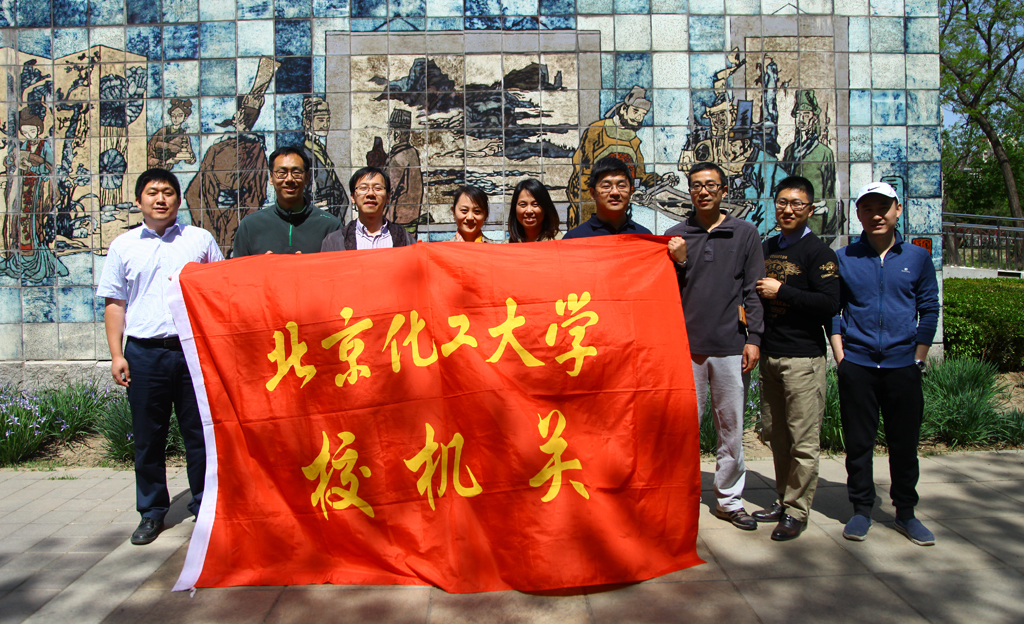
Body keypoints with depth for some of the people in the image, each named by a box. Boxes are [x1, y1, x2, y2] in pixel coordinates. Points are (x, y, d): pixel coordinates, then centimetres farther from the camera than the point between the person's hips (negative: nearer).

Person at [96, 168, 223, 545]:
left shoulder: (200, 240, 8)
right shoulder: (123, 246, 11)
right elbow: (114, 303, 11)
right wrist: (116, 354, 2)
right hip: (144, 352, 1)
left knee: (200, 432, 4)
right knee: (148, 436, 6)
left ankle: (204, 506, 17)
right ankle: (152, 512, 19)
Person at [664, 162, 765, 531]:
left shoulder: (745, 234, 8)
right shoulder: (675, 236, 9)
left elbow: (754, 290, 5)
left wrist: (754, 338, -2)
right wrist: (679, 262, -8)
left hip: (731, 345, 0)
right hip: (686, 344, 0)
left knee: (731, 427, 7)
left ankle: (729, 499, 20)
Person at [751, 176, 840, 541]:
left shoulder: (818, 253, -5)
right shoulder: (766, 249, 15)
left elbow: (830, 304, -16)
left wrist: (781, 292, -14)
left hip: (803, 358, -7)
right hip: (769, 355, 7)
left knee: (803, 441, -2)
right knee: (774, 434, 12)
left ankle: (797, 511, 8)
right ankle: (784, 500, 25)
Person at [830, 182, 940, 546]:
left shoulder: (917, 257, 6)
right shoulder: (844, 258, 4)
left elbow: (929, 310, 9)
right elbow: (832, 309, 7)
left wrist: (918, 359, 3)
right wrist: (841, 356, -1)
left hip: (902, 366, 1)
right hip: (857, 366, 0)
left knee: (905, 443, 8)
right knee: (858, 442, 5)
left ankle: (906, 513, 22)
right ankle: (862, 510, 19)